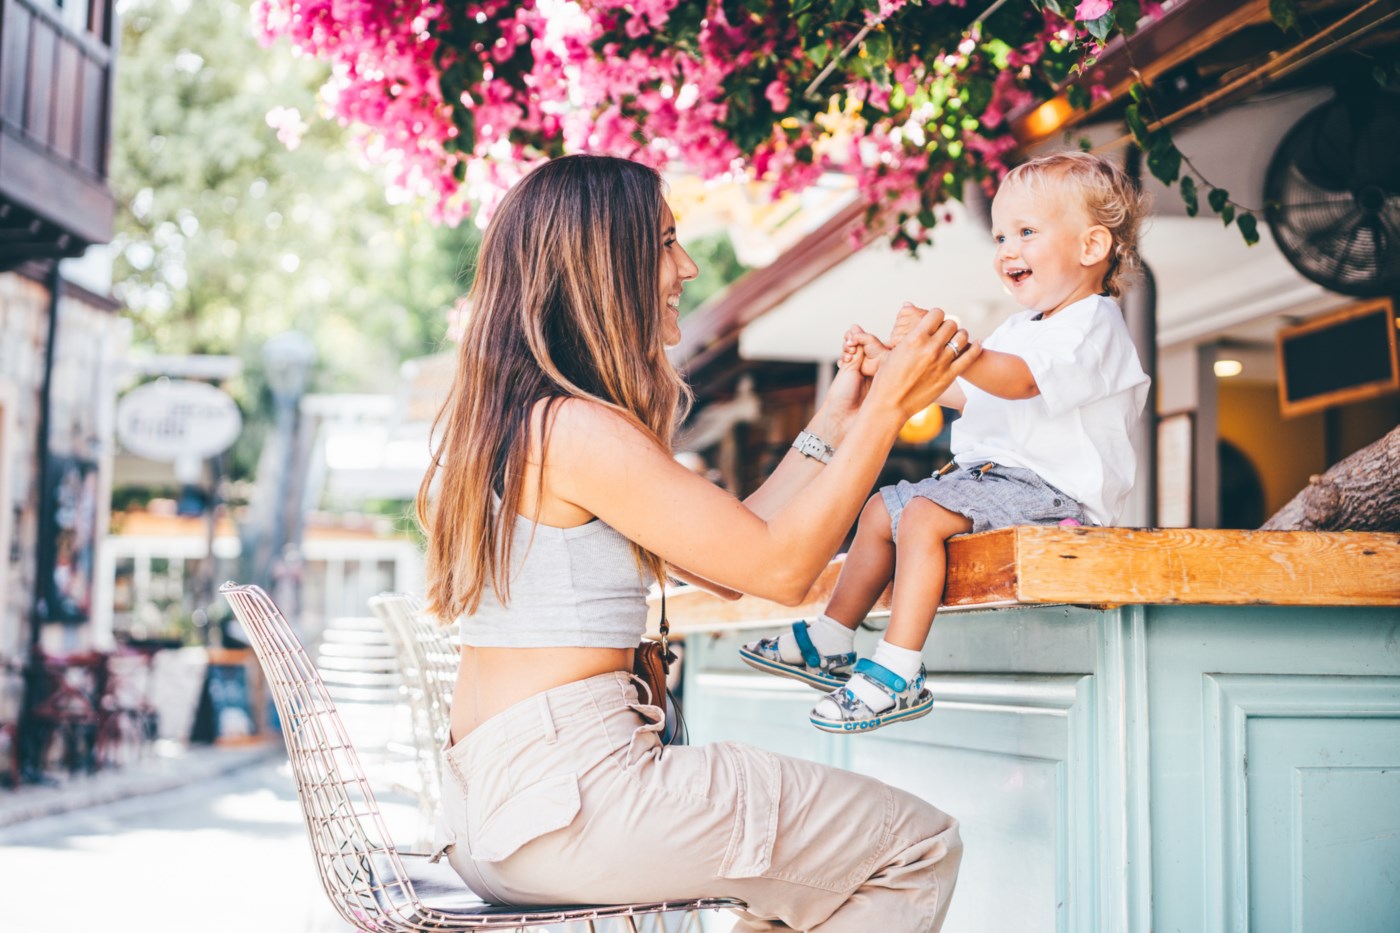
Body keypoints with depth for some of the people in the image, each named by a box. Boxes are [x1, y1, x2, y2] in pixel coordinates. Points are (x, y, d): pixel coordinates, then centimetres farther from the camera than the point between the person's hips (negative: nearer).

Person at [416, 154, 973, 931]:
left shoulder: (505, 417, 13)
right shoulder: (576, 428, -17)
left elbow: (725, 562, 14)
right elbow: (778, 566, -15)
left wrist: (834, 424, 17)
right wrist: (886, 409, -8)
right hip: (578, 794, -10)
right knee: (920, 847, 0)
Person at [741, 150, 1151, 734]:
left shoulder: (1092, 326, -15)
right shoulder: (1022, 329, 19)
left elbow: (1014, 380, -33)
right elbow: (961, 392, 24)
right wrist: (888, 362, 13)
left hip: (1048, 489, -11)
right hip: (990, 473, 11)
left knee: (923, 515, -28)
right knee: (881, 508, 14)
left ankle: (898, 674, -29)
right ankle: (830, 645, 21)